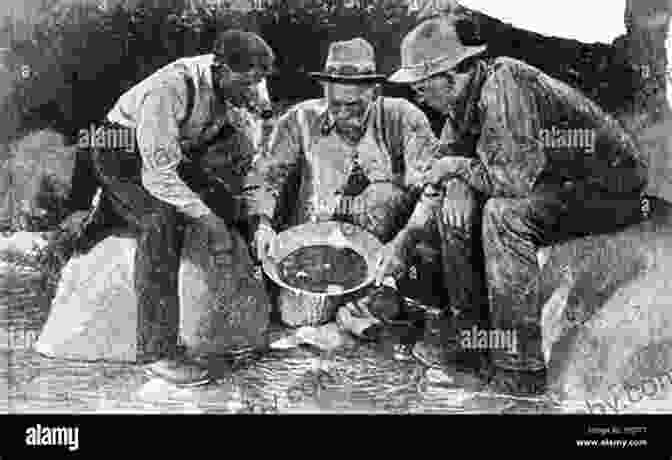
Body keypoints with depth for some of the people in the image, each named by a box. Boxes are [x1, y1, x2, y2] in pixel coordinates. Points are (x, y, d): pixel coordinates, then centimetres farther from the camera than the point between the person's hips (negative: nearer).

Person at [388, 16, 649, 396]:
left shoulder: (505, 84, -27)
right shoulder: (466, 94, 0)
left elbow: (523, 177, -34)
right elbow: (453, 153, 12)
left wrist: (461, 168, -18)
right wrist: (465, 191, -10)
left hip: (612, 187, -9)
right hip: (563, 183, 9)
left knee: (503, 215, -30)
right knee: (460, 214, 5)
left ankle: (522, 371, -23)